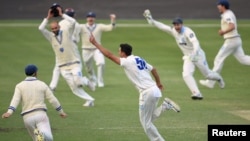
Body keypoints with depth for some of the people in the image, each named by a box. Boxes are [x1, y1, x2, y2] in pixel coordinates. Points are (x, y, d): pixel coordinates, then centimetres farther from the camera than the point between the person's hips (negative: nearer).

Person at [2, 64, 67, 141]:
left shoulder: (20, 86, 5)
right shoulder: (42, 84, 7)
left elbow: (15, 100, -12)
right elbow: (53, 100, 6)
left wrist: (9, 112, -26)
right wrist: (61, 111, 20)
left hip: (27, 118, 2)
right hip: (40, 115, -2)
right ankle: (41, 134, -47)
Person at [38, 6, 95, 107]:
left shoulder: (66, 32, -4)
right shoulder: (51, 37, 3)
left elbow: (73, 22, -20)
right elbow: (41, 28, -11)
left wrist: (62, 15, -17)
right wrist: (48, 18, -12)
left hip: (75, 63, -3)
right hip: (63, 67, 3)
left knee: (78, 82, -21)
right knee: (74, 87, -2)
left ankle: (86, 81, 14)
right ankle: (89, 100, 8)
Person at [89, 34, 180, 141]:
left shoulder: (127, 62, -8)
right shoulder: (139, 59, 16)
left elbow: (109, 55, -9)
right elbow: (153, 69, 27)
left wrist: (95, 43, -4)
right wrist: (158, 83, 42)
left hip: (147, 92, -8)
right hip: (155, 90, 8)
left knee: (145, 122, 2)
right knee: (149, 118, 19)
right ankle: (165, 105, 6)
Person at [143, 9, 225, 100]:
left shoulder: (187, 32, -27)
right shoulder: (173, 31, -6)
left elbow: (195, 43, -40)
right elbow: (161, 26, -4)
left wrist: (194, 53, -56)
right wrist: (150, 19, -13)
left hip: (198, 55, -6)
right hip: (187, 58, 6)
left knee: (207, 74, 9)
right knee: (186, 75, -17)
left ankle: (218, 78, 44)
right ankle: (197, 94, -20)